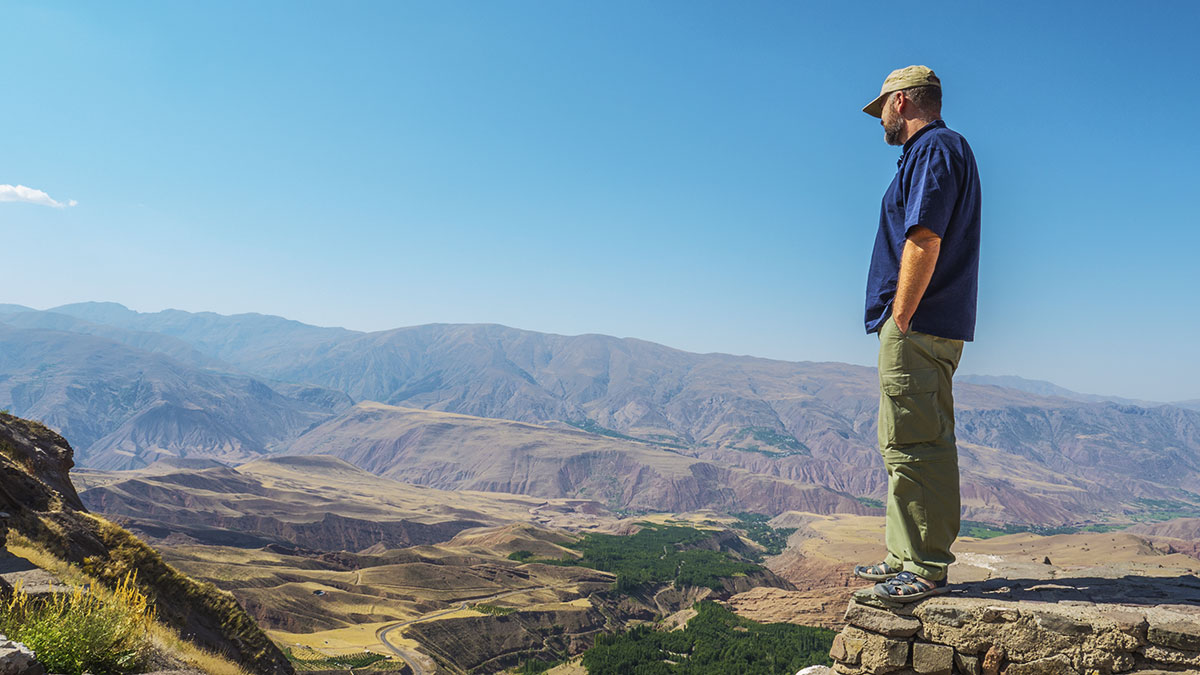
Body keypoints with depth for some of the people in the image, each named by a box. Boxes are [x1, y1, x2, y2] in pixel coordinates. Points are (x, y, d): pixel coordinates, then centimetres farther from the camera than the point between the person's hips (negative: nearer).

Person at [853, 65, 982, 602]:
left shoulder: (935, 149, -8)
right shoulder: (931, 152, 24)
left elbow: (924, 242, -20)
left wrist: (900, 320, -18)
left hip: (916, 326, -11)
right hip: (924, 328, 11)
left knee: (914, 446, -9)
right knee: (905, 444, 14)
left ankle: (928, 568, -3)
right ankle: (905, 556, 23)